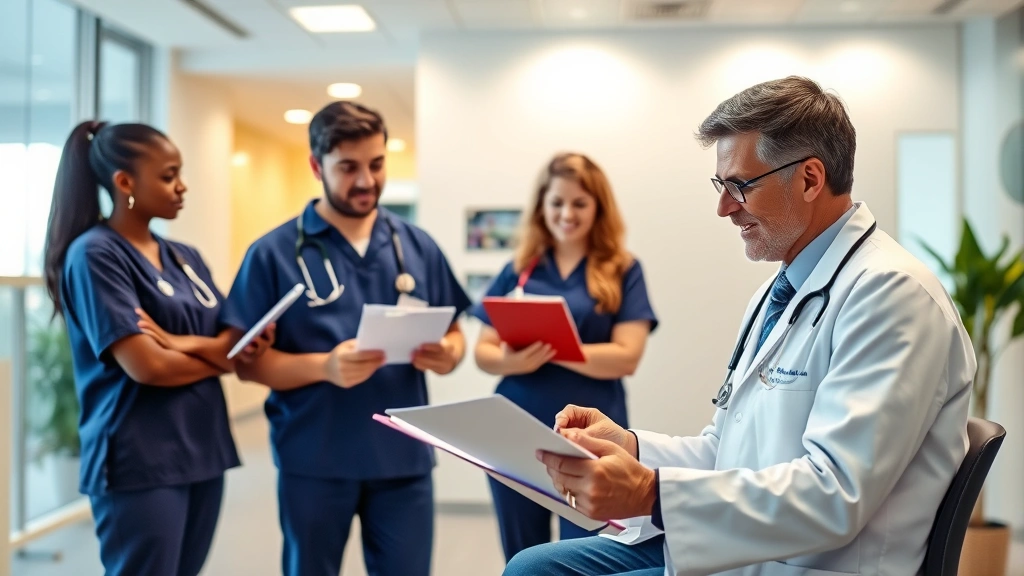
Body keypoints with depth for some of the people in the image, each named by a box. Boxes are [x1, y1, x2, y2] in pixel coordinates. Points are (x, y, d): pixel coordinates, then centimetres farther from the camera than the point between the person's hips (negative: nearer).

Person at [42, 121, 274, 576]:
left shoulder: (186, 258, 12)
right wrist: (218, 358, -3)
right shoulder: (95, 253, -10)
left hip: (202, 451, 7)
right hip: (140, 462, -7)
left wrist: (180, 342, -15)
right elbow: (145, 366, -19)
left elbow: (241, 340, 3)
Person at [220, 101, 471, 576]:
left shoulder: (418, 247, 6)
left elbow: (452, 333, 12)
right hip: (315, 462, -2)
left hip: (404, 458, 2)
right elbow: (248, 360, -6)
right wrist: (323, 366, -23)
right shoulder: (274, 253, -4)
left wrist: (448, 354, -12)